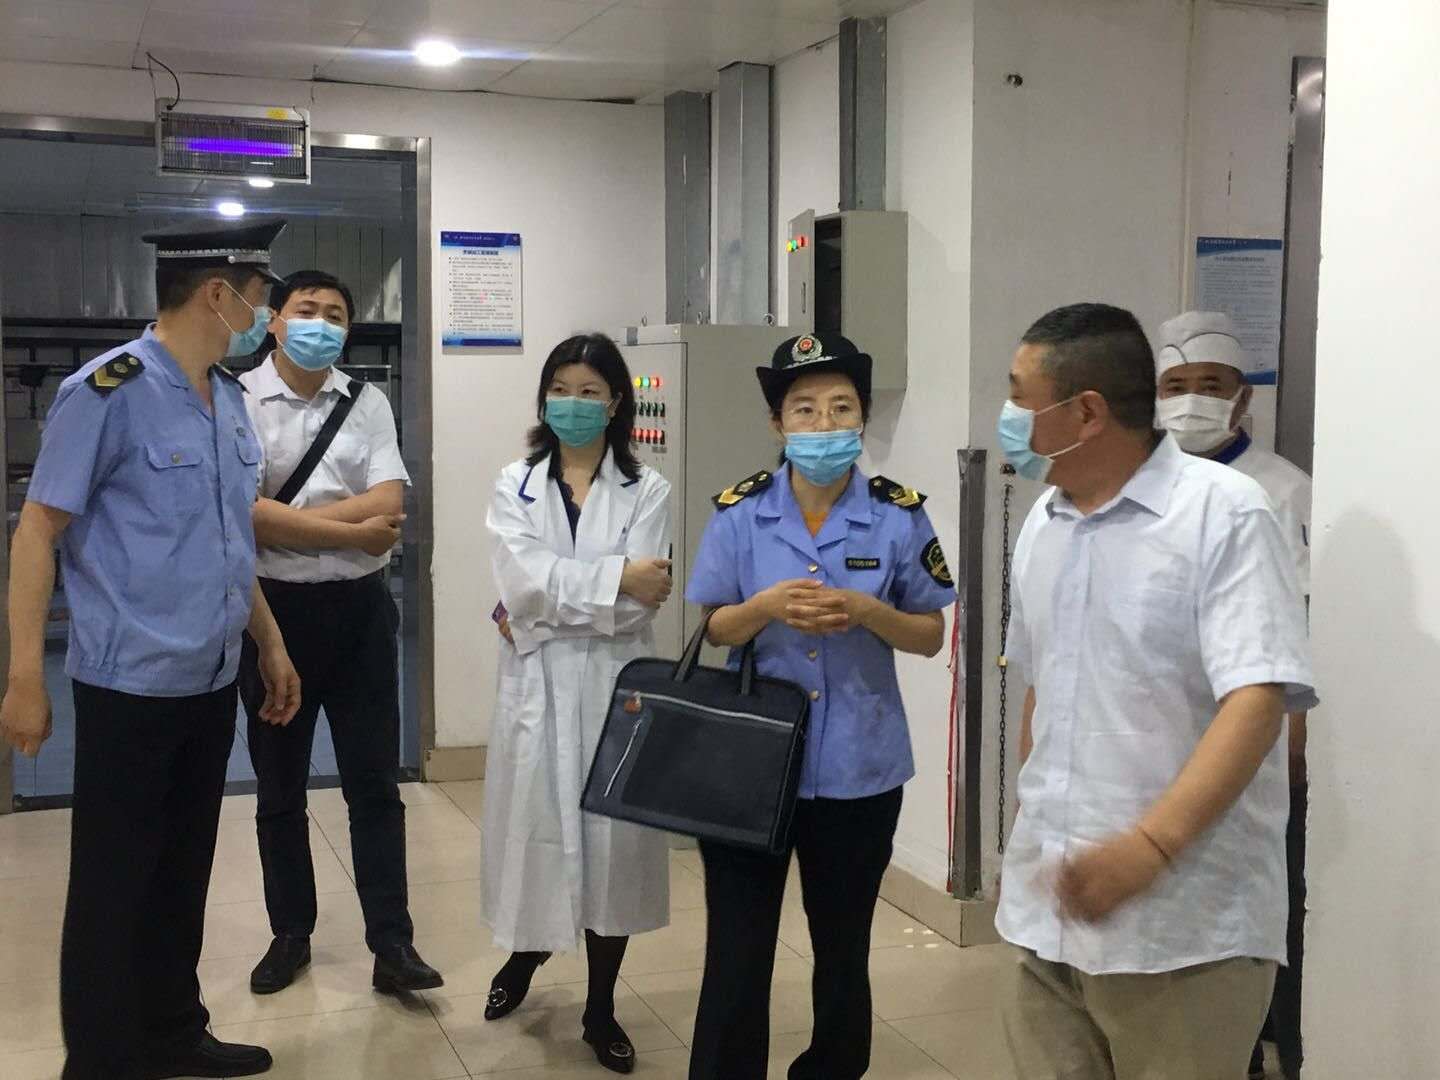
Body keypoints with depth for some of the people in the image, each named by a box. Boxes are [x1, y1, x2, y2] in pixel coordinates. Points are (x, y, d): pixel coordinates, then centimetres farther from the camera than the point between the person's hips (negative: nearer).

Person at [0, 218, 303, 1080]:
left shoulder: (229, 397, 8)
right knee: (113, 886, 6)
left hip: (212, 683, 7)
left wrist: (271, 645, 19)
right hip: (132, 686, -7)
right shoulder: (109, 392, -14)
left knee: (184, 875, 17)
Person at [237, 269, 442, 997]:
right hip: (274, 608, -1)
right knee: (279, 788, 12)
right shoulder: (236, 402, -5)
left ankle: (392, 944, 12)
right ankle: (290, 935, 28)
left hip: (359, 609, 2)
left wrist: (285, 520, -16)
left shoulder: (367, 403, 4)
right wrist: (354, 531, -14)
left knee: (374, 784, 5)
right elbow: (243, 515, -17)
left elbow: (389, 504, -8)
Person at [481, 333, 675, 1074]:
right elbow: (523, 582, -11)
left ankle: (601, 1008, 19)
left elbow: (641, 602, -11)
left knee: (612, 833, 3)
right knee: (533, 826, 8)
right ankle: (524, 953, 39)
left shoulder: (646, 491, 1)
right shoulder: (514, 485, 5)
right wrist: (614, 577, -14)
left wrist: (547, 607, -11)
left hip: (614, 684, -1)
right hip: (537, 685, 1)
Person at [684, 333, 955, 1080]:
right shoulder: (740, 511, -4)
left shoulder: (899, 514, -5)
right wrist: (767, 606, -19)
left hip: (857, 769, 1)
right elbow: (712, 631, 2)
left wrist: (866, 611, -19)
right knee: (736, 950, 4)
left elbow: (930, 636, 1)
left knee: (843, 951, 17)